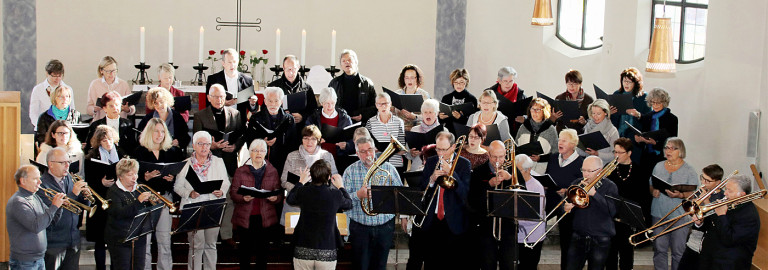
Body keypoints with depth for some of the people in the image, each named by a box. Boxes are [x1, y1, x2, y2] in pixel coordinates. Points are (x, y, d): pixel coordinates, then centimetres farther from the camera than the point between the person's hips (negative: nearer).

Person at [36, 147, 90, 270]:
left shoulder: (70, 178, 8)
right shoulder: (42, 184, -12)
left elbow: (84, 206, 11)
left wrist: (85, 195, -12)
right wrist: (73, 194, -26)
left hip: (74, 241, 6)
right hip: (54, 243, -6)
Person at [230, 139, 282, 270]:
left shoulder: (272, 172, 10)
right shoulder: (241, 171, 5)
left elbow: (280, 194, 8)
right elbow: (233, 192, 0)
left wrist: (275, 198, -16)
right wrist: (243, 197, -20)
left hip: (265, 218, 1)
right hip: (245, 218, -1)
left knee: (262, 250, 5)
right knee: (245, 249, 1)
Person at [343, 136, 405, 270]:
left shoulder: (388, 168, 3)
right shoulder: (350, 171, 0)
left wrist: (404, 215, 2)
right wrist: (358, 195, -26)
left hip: (385, 227, 1)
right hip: (360, 227, -1)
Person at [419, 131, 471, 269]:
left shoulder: (464, 164, -3)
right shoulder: (430, 162, 8)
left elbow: (465, 193, -13)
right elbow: (422, 189, 6)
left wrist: (451, 172, -19)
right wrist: (432, 179, -13)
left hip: (453, 222, -3)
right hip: (432, 220, 3)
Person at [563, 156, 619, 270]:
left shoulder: (610, 187, -3)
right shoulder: (577, 184, 8)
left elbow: (612, 211, -17)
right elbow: (564, 204, 7)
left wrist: (594, 194, -21)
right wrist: (566, 208, -17)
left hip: (600, 242, -2)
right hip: (578, 238, 3)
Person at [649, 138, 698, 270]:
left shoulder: (689, 170, 0)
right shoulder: (658, 166, 12)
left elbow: (693, 195, -4)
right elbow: (651, 186, 18)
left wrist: (680, 195, -23)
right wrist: (653, 192, -5)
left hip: (679, 216, -3)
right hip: (658, 214, 3)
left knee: (678, 251, -1)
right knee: (659, 249, 6)